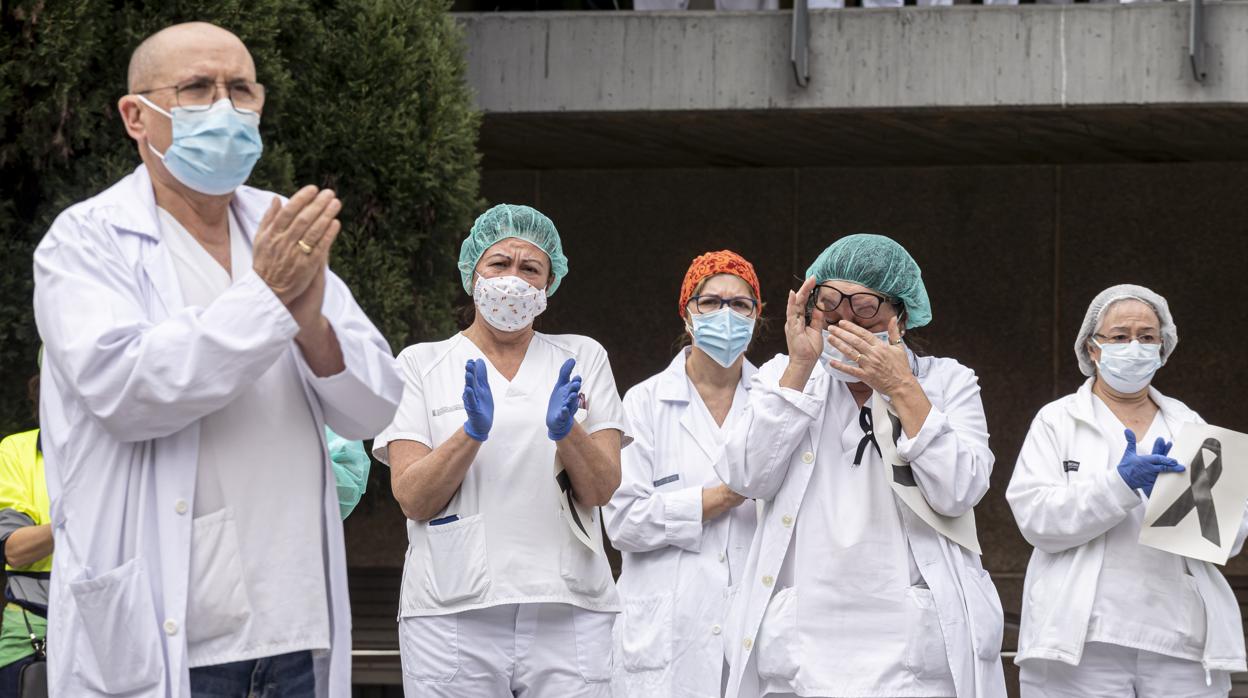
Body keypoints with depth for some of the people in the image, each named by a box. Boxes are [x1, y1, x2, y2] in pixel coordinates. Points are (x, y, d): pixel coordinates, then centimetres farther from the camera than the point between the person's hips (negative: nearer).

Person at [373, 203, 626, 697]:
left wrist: (567, 432, -15)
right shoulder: (420, 365, 8)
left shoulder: (583, 360, 12)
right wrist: (473, 431, -17)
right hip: (453, 614, -1)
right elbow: (412, 499, -2)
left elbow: (601, 490, 3)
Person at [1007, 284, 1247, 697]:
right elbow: (1036, 517, -9)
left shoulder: (1188, 424, 15)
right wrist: (1121, 482, -20)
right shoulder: (1057, 421, 6)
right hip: (1084, 640, -3)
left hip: (1183, 642, 3)